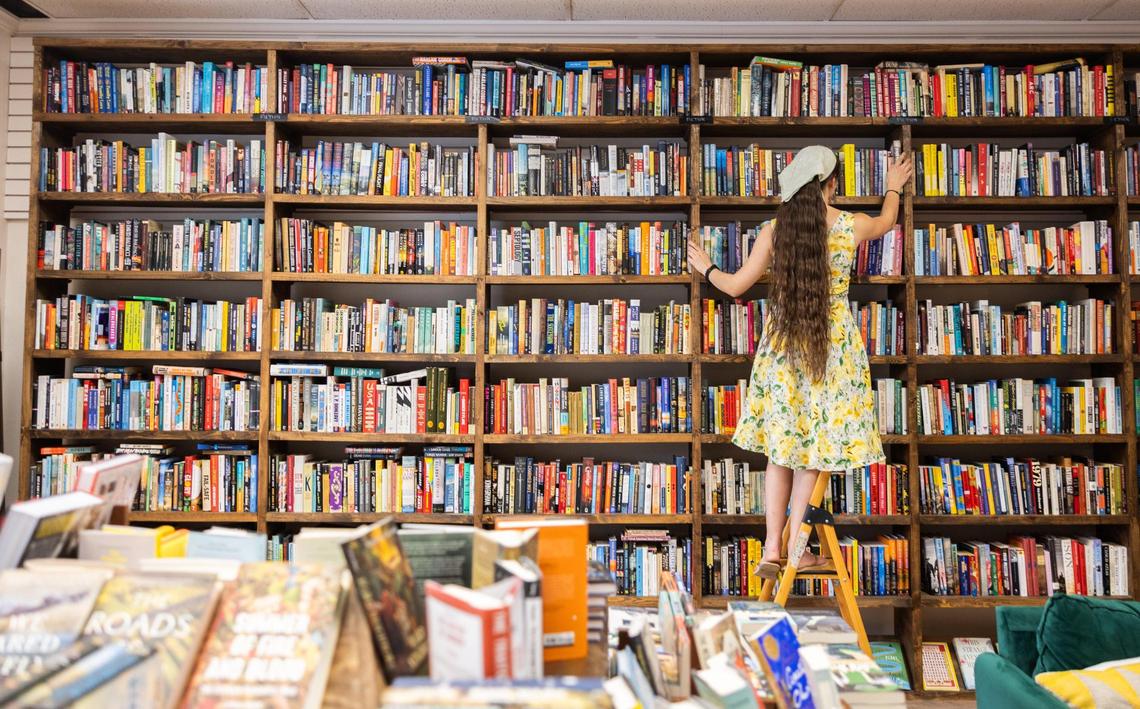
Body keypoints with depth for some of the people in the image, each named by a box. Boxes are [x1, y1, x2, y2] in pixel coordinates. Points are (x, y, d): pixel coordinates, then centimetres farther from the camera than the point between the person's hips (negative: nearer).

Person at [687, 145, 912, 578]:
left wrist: (706, 269, 22)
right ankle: (795, 544, 11)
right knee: (815, 444, 9)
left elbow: (736, 285, 1)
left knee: (781, 445, 10)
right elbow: (886, 221, 21)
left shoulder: (774, 230, -5)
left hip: (782, 345, 1)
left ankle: (772, 547, 9)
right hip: (832, 343, -1)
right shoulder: (851, 226, -4)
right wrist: (893, 188, 42)